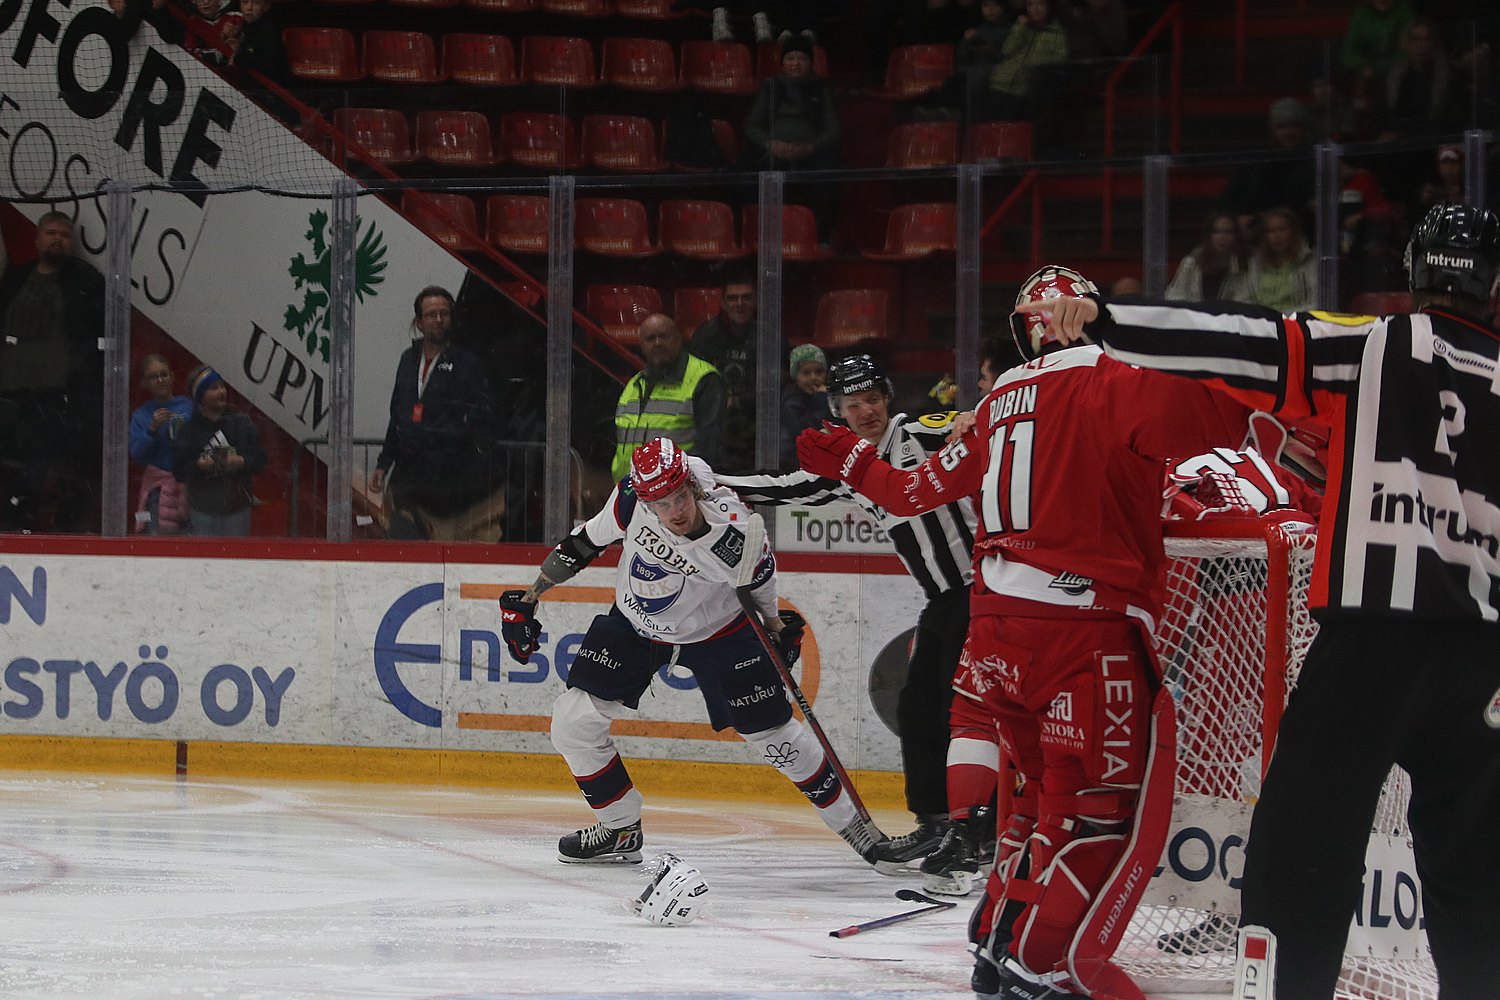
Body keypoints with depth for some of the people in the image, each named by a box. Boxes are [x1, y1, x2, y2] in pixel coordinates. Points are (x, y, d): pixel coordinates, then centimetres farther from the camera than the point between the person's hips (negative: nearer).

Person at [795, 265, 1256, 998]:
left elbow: (918, 491, 30)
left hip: (998, 626, 8)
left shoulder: (999, 403, 17)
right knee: (1111, 802, -5)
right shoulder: (1108, 381, -5)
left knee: (1048, 790, 23)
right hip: (1084, 627, -8)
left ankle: (997, 939, 28)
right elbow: (1211, 413, -21)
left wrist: (854, 464, 47)